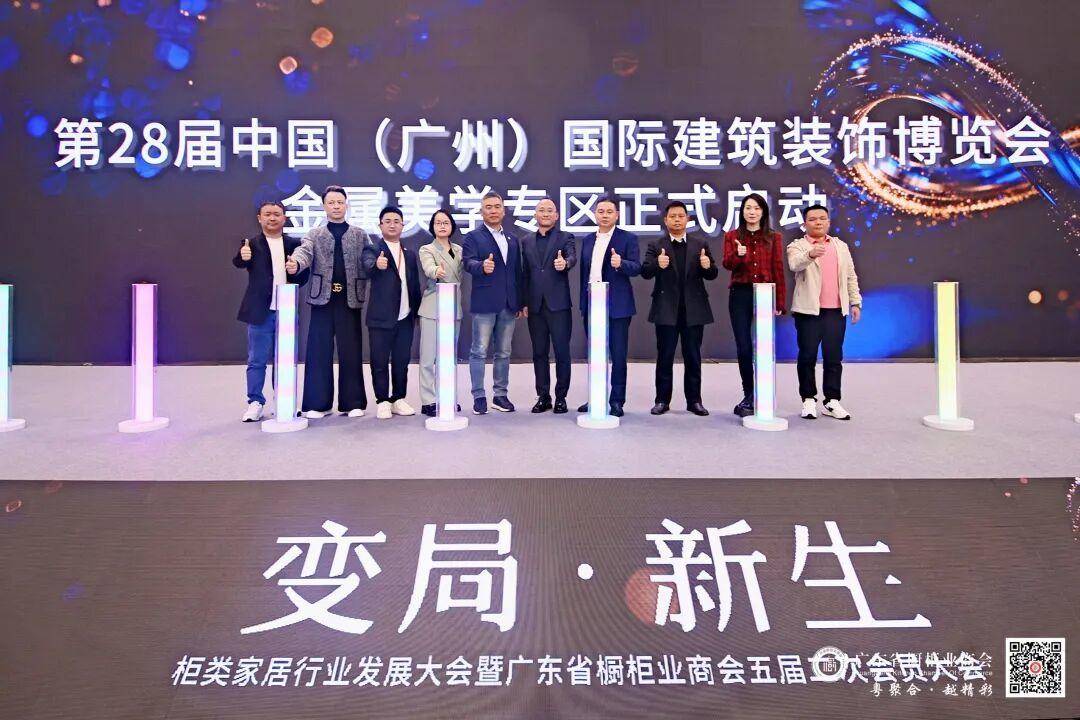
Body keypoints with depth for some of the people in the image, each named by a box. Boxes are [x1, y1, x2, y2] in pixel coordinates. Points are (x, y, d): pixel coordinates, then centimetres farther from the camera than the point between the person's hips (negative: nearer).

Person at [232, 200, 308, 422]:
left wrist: (296, 271, -14)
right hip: (260, 311, -2)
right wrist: (242, 256, -39)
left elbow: (303, 275, 8)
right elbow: (239, 263, -17)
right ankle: (255, 403, 11)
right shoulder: (251, 244, 1)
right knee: (257, 360, 4)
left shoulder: (294, 244, 8)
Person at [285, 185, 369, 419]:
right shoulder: (314, 234, 9)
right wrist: (295, 263, -32)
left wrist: (364, 293, -8)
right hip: (323, 298, 0)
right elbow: (305, 251, -10)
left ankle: (352, 402, 11)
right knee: (318, 352, 2)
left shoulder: (360, 234, 11)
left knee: (351, 352, 2)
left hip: (350, 300, 0)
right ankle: (318, 403, 10)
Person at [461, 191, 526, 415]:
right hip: (484, 303, -5)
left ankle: (501, 395, 19)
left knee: (503, 353, 10)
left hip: (509, 304, 5)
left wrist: (521, 302, 12)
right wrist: (482, 266, -38)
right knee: (479, 352, -1)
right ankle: (479, 397, 7)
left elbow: (518, 271, 15)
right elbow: (468, 262, -16)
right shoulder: (473, 237, 1)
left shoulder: (513, 239, 16)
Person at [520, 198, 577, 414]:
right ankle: (543, 397, 17)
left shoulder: (565, 238, 5)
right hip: (535, 306, 3)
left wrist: (565, 263, -37)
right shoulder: (526, 241, 15)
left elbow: (572, 257, -14)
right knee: (539, 353, 8)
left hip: (558, 304, -3)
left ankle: (561, 397, 9)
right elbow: (525, 273, 14)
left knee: (562, 352, -1)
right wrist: (523, 302, 9)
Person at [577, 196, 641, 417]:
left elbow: (637, 267, -10)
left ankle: (617, 401, 8)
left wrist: (621, 263, -30)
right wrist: (583, 303, 12)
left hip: (617, 306, -5)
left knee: (618, 355, 0)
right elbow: (584, 271, 15)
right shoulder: (588, 240, 14)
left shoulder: (628, 238, -1)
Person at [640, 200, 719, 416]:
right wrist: (657, 264, -29)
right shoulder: (656, 245, 5)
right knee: (664, 357, 4)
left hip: (694, 309, 1)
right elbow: (645, 272, -8)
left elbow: (712, 275, 5)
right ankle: (662, 400, 12)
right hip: (666, 310, -1)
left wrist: (708, 266, -17)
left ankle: (694, 400, 16)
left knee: (693, 357, 7)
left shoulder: (700, 244, 9)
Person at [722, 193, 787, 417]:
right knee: (743, 347, -1)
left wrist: (780, 301, -1)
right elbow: (726, 263, -6)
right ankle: (750, 395, 14)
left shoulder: (773, 238, 7)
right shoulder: (732, 236, 8)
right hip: (740, 295, 0)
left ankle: (753, 398, 13)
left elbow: (778, 270, 4)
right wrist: (738, 255, -28)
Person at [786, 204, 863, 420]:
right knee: (808, 356, 1)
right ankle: (809, 400, 11)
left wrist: (856, 302, 10)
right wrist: (810, 255, -41)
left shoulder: (841, 246, 16)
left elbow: (850, 276, 17)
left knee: (834, 357, 5)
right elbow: (795, 264, -21)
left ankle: (832, 401, 12)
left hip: (836, 311, 4)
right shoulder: (797, 246, 1)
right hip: (808, 310, -3)